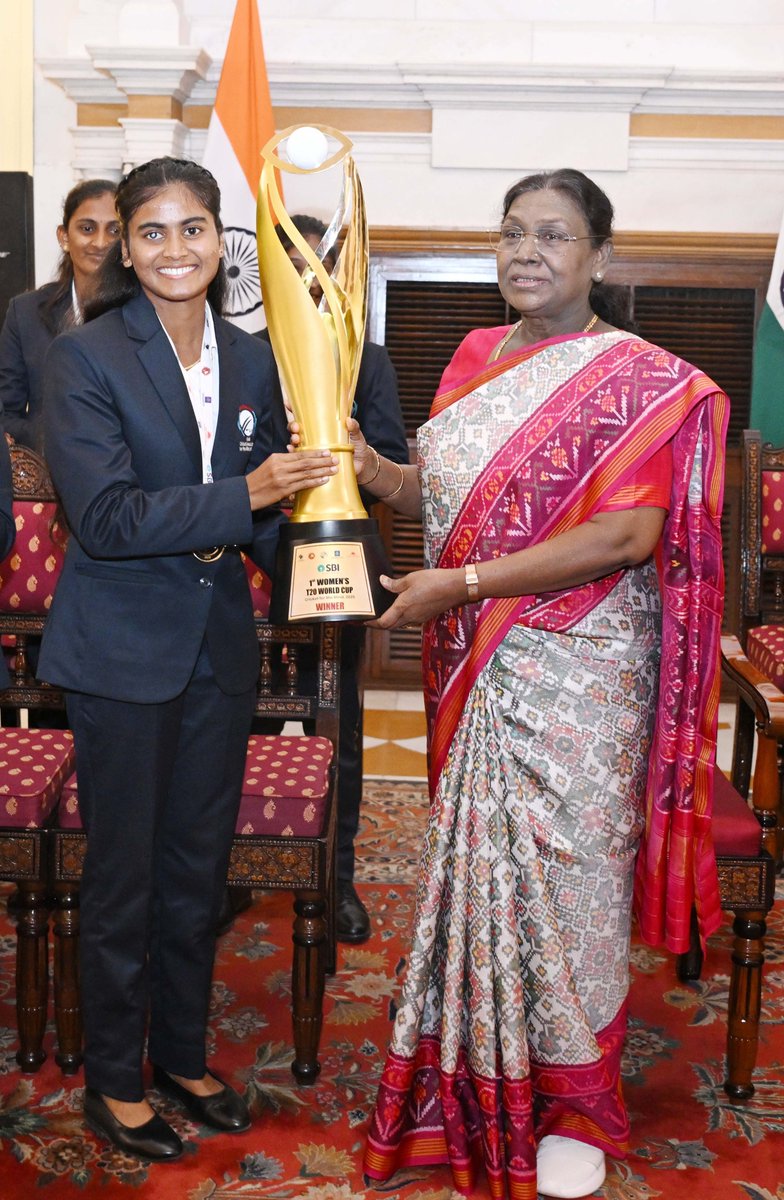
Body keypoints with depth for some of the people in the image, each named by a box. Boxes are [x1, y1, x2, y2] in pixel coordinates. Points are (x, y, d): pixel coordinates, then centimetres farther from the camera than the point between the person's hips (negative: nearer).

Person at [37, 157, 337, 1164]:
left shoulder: (250, 361, 5)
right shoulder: (85, 359, -11)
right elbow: (104, 516, -19)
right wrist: (243, 497, -24)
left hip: (219, 646, 5)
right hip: (122, 653, -5)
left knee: (199, 864, 16)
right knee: (123, 873, 8)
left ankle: (182, 1055, 35)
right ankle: (112, 1081, 26)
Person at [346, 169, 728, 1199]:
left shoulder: (641, 381, -11)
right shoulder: (475, 358, 9)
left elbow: (629, 536, -20)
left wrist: (461, 584, -22)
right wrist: (367, 467, -5)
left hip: (574, 677, -5)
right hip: (471, 671, 6)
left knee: (561, 875, 5)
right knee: (475, 859, 14)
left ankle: (572, 1103, 25)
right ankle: (477, 1075, 33)